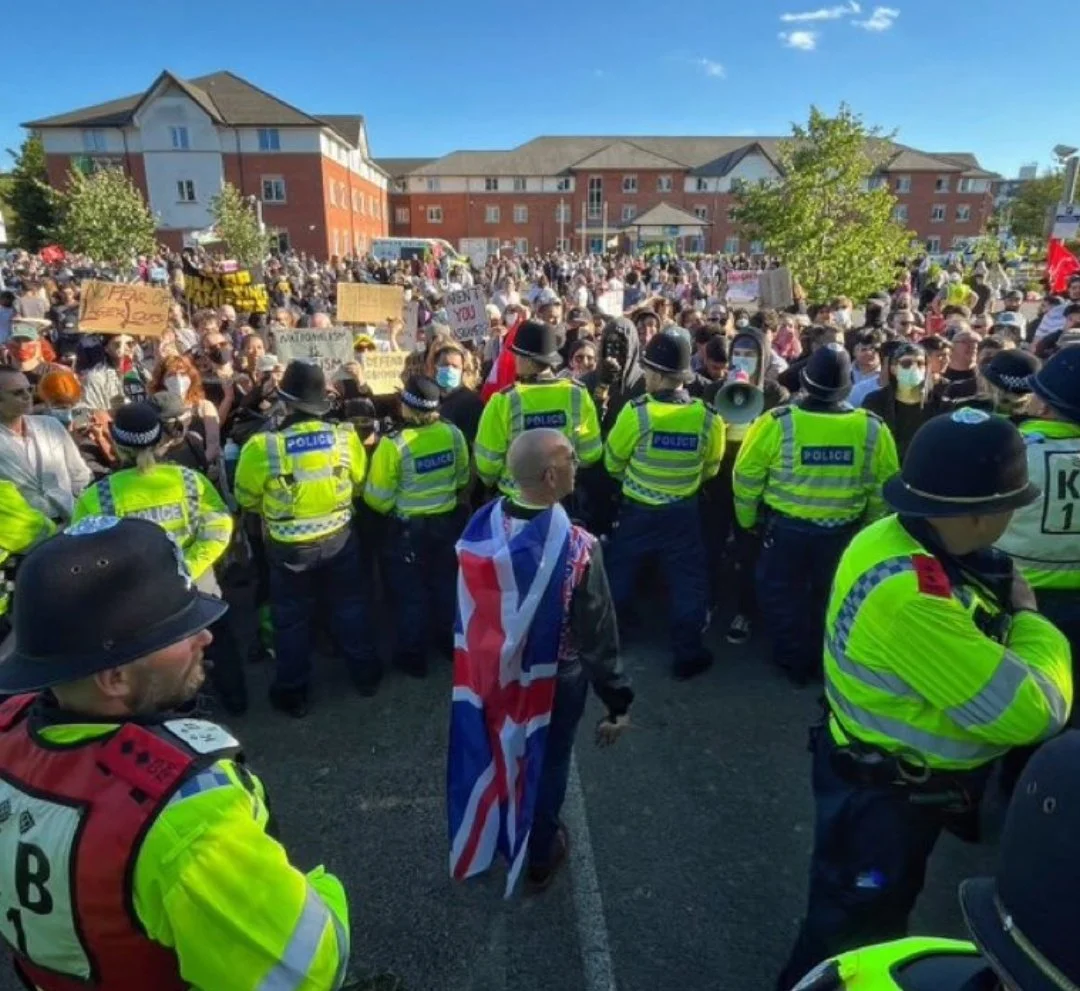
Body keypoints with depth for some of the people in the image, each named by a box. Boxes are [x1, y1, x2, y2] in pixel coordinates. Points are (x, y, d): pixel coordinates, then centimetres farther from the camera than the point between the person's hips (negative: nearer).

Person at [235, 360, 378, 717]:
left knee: (291, 620, 16)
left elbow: (246, 499, -5)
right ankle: (366, 674, 35)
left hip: (290, 548, -2)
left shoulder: (264, 447, -21)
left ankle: (293, 692, 31)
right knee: (349, 606, 21)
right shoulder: (345, 436, -14)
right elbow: (359, 485, 3)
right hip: (339, 538, 2)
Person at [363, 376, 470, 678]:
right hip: (448, 521, 5)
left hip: (409, 528, -4)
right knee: (445, 583, 23)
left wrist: (392, 508, 6)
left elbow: (377, 498, -16)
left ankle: (413, 656, 25)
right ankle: (449, 640, 40)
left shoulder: (394, 443, -23)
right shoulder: (453, 433, -9)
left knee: (410, 592, 12)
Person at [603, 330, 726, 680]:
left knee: (618, 575, 17)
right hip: (684, 513, 1)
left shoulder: (637, 412, -18)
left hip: (637, 511, -1)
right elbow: (710, 469, 6)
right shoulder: (708, 417, -10)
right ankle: (688, 655, 20)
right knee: (687, 582, 12)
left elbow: (613, 462, -3)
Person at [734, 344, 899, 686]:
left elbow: (746, 478, -9)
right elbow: (883, 488, -1)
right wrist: (869, 525, 16)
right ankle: (826, 662, 40)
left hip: (785, 527, -2)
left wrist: (747, 520, 8)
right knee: (830, 598, 23)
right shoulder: (873, 428, -11)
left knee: (784, 597, 18)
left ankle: (795, 662, 32)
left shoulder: (777, 423, -17)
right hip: (843, 531, 2)